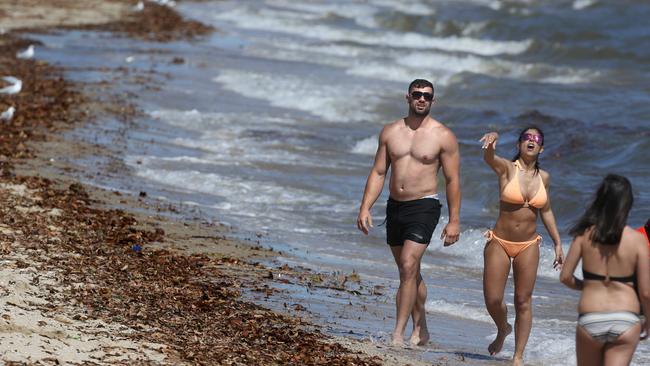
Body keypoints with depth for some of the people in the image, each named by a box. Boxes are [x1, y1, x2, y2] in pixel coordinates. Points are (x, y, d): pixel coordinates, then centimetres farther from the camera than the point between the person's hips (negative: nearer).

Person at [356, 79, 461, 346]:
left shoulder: (443, 136, -5)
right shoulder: (390, 131, 7)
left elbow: (452, 180, -4)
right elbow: (378, 173, 9)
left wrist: (454, 221, -8)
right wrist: (365, 208, 0)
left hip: (424, 206, -5)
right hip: (395, 206, 5)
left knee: (408, 267, -17)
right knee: (410, 273, 14)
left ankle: (398, 334, -17)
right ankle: (421, 331, 26)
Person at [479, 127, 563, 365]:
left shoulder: (543, 177, 3)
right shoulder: (506, 168, -8)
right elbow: (488, 157, -31)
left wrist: (557, 243, 14)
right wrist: (493, 140, -54)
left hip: (528, 246, 2)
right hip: (500, 243, -2)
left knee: (523, 301, 2)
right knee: (493, 300, -2)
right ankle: (503, 329, 31)